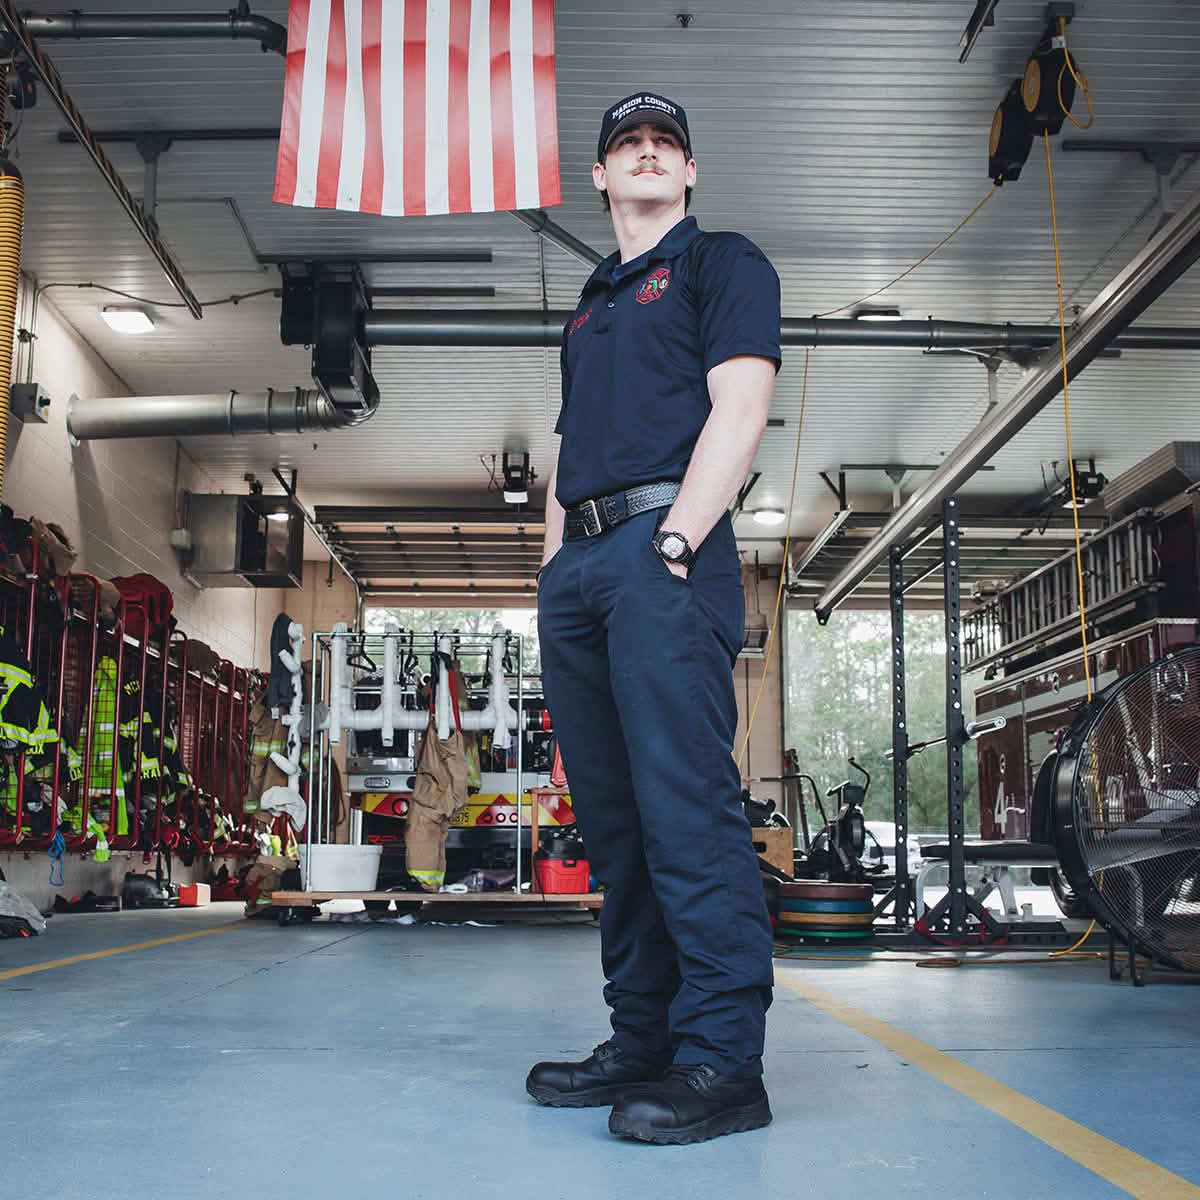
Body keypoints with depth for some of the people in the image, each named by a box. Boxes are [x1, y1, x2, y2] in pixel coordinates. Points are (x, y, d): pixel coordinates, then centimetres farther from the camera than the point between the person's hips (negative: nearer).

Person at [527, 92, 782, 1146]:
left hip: (663, 553, -7)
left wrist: (675, 540, -17)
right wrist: (553, 566, 14)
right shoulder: (591, 305, 29)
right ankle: (643, 1038, 11)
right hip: (579, 568, 8)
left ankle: (722, 1058, -11)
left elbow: (739, 408, -6)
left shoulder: (723, 264, 9)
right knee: (612, 812, 5)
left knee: (686, 800, -14)